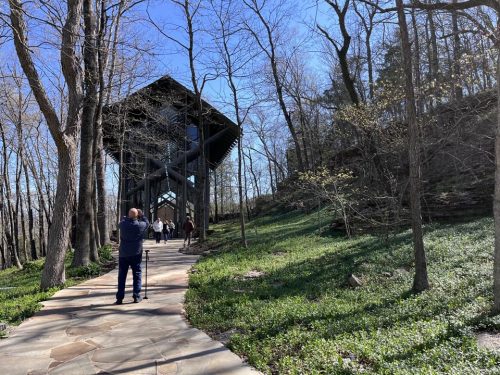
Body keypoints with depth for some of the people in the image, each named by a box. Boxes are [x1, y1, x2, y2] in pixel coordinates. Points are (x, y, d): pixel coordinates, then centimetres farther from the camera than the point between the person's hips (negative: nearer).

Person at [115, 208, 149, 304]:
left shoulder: (122, 224, -7)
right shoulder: (140, 225, -11)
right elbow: (147, 223, 8)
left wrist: (129, 216, 10)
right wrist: (142, 215, 8)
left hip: (123, 254, 2)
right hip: (136, 254, -1)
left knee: (122, 276, 8)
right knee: (137, 274, 9)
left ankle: (120, 298, 9)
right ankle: (137, 296, 10)